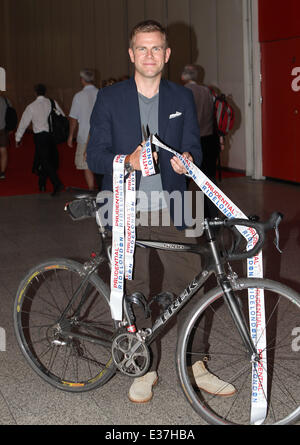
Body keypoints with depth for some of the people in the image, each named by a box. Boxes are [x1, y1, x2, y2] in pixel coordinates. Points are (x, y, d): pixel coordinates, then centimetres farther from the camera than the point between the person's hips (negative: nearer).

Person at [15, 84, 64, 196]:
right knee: (46, 159, 18)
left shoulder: (31, 107, -5)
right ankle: (42, 185, 27)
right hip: (52, 135, 4)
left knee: (45, 162, -4)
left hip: (40, 136, -4)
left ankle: (57, 184, -20)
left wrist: (18, 138, 14)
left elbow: (24, 123, 2)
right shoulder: (52, 103, 2)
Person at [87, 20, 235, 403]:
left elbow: (193, 148, 10)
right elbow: (94, 156, -1)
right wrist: (128, 161, -21)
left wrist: (187, 160, -15)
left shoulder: (182, 98, 8)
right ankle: (146, 369, 23)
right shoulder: (110, 98, 1)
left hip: (169, 212, 1)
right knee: (136, 293, 6)